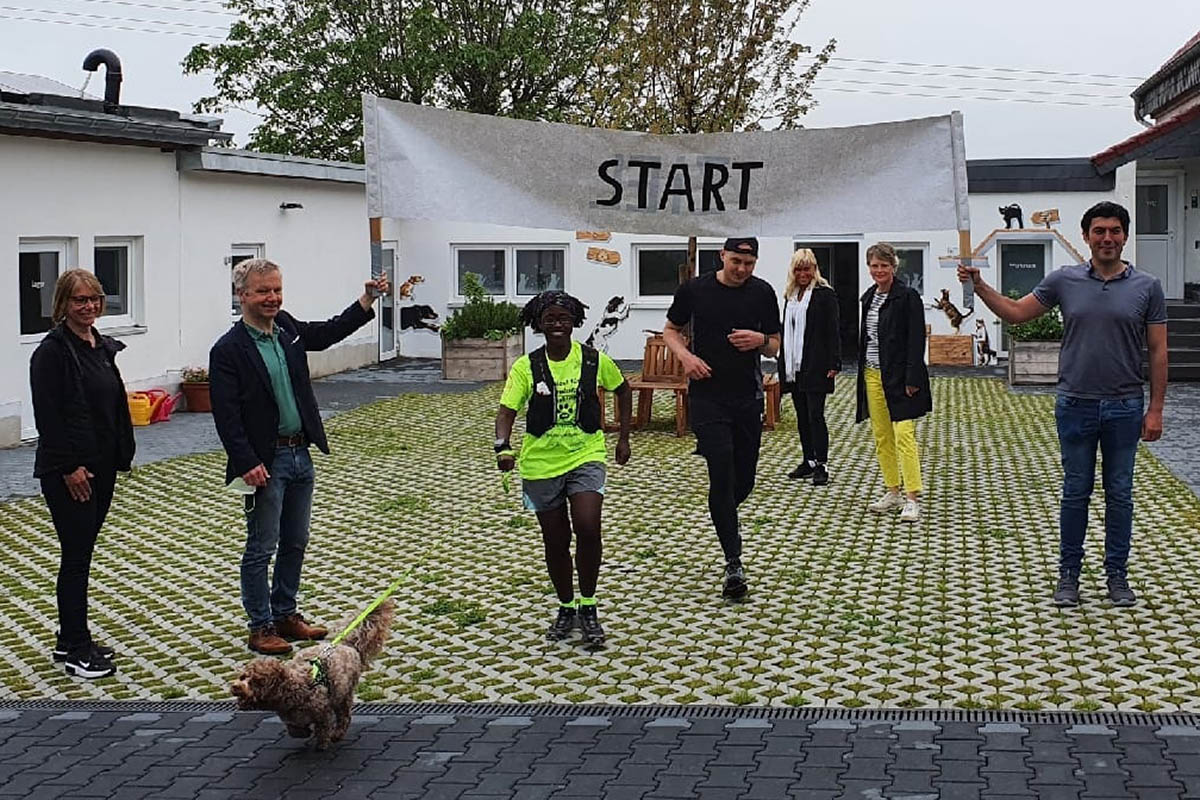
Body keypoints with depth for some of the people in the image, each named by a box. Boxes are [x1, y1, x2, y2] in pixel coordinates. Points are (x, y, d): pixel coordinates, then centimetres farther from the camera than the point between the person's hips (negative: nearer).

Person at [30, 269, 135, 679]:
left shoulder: (105, 347, 10)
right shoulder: (53, 351, -13)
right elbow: (47, 415, -16)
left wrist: (121, 454, 10)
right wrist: (68, 467, -18)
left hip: (102, 466, 8)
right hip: (68, 470, -8)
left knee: (82, 552, 14)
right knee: (76, 556, -3)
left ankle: (70, 639, 24)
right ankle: (77, 650, 4)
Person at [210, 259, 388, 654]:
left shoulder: (287, 328, 6)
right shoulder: (228, 350, -15)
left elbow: (328, 333, 24)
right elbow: (226, 414, -17)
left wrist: (368, 299, 15)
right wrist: (248, 464, -22)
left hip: (300, 454, 8)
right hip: (265, 462, -7)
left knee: (295, 543, 16)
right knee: (261, 547, 2)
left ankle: (285, 614, 29)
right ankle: (260, 627, 12)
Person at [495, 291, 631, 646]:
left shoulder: (594, 360, -3)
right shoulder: (526, 367, -6)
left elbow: (623, 390, 15)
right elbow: (507, 410, -12)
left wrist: (624, 437, 14)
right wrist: (502, 447, -31)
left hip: (586, 457, -1)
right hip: (541, 462, 1)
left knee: (587, 527, -20)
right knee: (556, 541, 9)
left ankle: (588, 607, -3)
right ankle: (566, 607, 30)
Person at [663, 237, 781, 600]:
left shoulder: (762, 293, 2)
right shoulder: (694, 290, -2)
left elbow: (775, 348, 9)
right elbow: (671, 330, 11)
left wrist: (761, 340, -14)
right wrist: (685, 355, -9)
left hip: (748, 398, 3)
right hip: (707, 397, -3)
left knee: (744, 480, 10)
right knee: (722, 475, -11)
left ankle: (723, 520, 45)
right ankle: (733, 564, -7)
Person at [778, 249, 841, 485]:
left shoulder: (825, 294, -5)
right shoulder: (790, 295, 15)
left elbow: (832, 331, -9)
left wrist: (834, 364, -16)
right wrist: (783, 365, 16)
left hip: (815, 366, -7)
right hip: (793, 367, 7)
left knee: (815, 415, -7)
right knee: (802, 417, 11)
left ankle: (821, 465, -3)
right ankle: (808, 461, 18)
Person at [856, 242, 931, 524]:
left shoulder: (908, 297, -9)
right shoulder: (869, 297, 13)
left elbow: (916, 340, -13)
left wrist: (912, 379, -18)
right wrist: (863, 372, 16)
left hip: (898, 377, -7)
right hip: (872, 375, 7)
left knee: (903, 435, -12)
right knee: (881, 437, 10)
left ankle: (912, 498, -11)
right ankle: (892, 493, 19)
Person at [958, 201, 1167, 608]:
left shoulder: (1147, 287, -1)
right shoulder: (1064, 281, 1)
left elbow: (1158, 352, 0)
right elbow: (1016, 312, 7)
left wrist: (1156, 409, -4)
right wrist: (979, 285, -6)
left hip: (1125, 407, 0)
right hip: (1076, 405, 0)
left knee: (1119, 494, 8)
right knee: (1075, 493, 7)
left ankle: (1116, 574, 19)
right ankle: (1069, 573, 17)